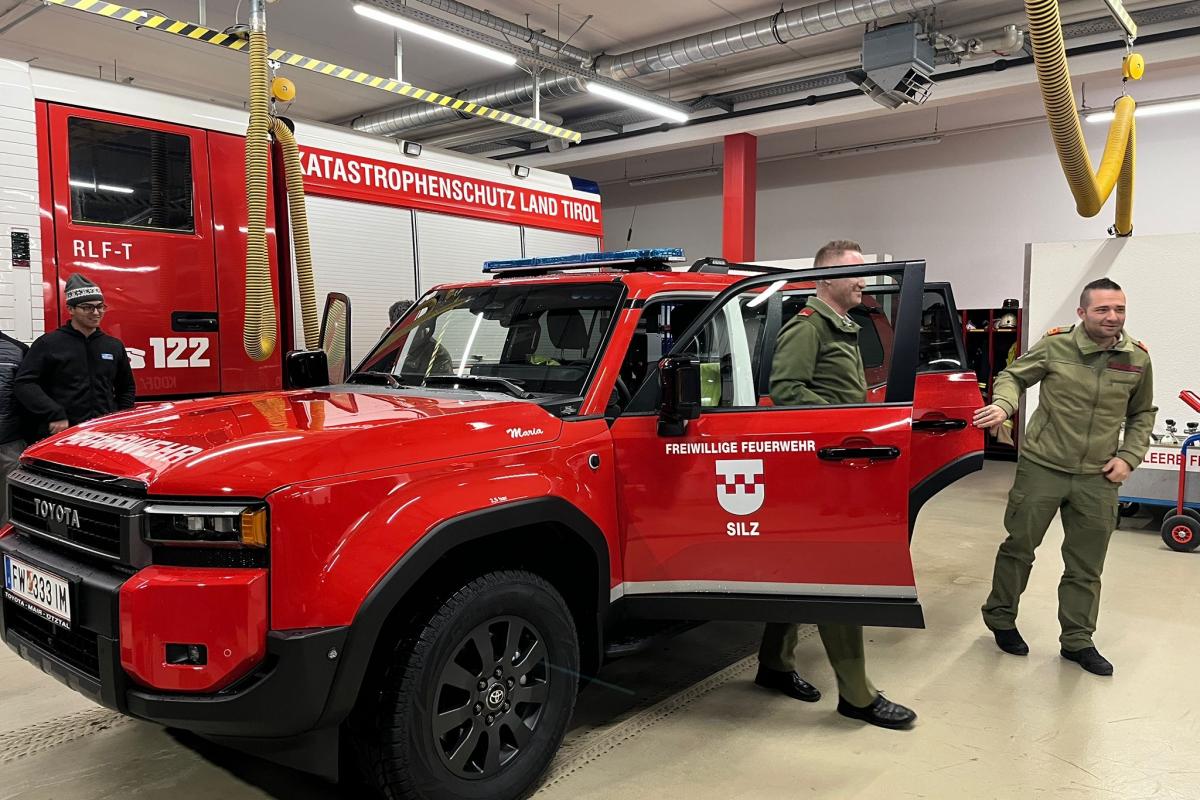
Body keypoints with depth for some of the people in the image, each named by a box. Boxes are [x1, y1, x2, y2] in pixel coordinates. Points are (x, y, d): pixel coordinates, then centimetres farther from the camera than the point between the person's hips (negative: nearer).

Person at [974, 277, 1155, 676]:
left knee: (1086, 567, 11)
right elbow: (1012, 376, 3)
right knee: (1019, 546, 9)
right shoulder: (1054, 346, -9)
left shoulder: (1137, 359, 1)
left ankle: (1077, 641, 26)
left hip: (1097, 478, 3)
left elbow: (1142, 414, 14)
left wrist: (1129, 457, 3)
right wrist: (1004, 404, -19)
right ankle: (1000, 617, 28)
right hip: (1042, 467, -3)